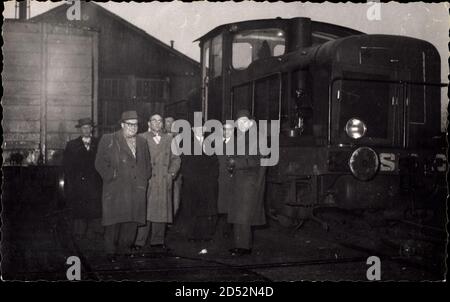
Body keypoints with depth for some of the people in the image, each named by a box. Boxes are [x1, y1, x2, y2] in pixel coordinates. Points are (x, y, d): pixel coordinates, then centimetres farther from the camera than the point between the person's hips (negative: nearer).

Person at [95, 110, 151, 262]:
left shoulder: (142, 142, 17)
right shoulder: (108, 140, 1)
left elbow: (147, 164, 23)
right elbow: (100, 163, -2)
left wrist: (144, 179, 10)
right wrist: (112, 176, -9)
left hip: (137, 190, 4)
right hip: (115, 190, -4)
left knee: (132, 222, 3)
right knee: (114, 221, -1)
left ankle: (123, 249, 17)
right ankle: (111, 251, 12)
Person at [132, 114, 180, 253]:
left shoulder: (169, 139, 15)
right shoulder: (142, 138, 6)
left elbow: (176, 158, 17)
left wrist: (172, 173, 4)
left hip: (164, 182, 3)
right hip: (147, 180, -3)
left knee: (161, 211, 5)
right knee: (144, 211, -6)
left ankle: (158, 240, 14)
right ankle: (139, 242, -1)